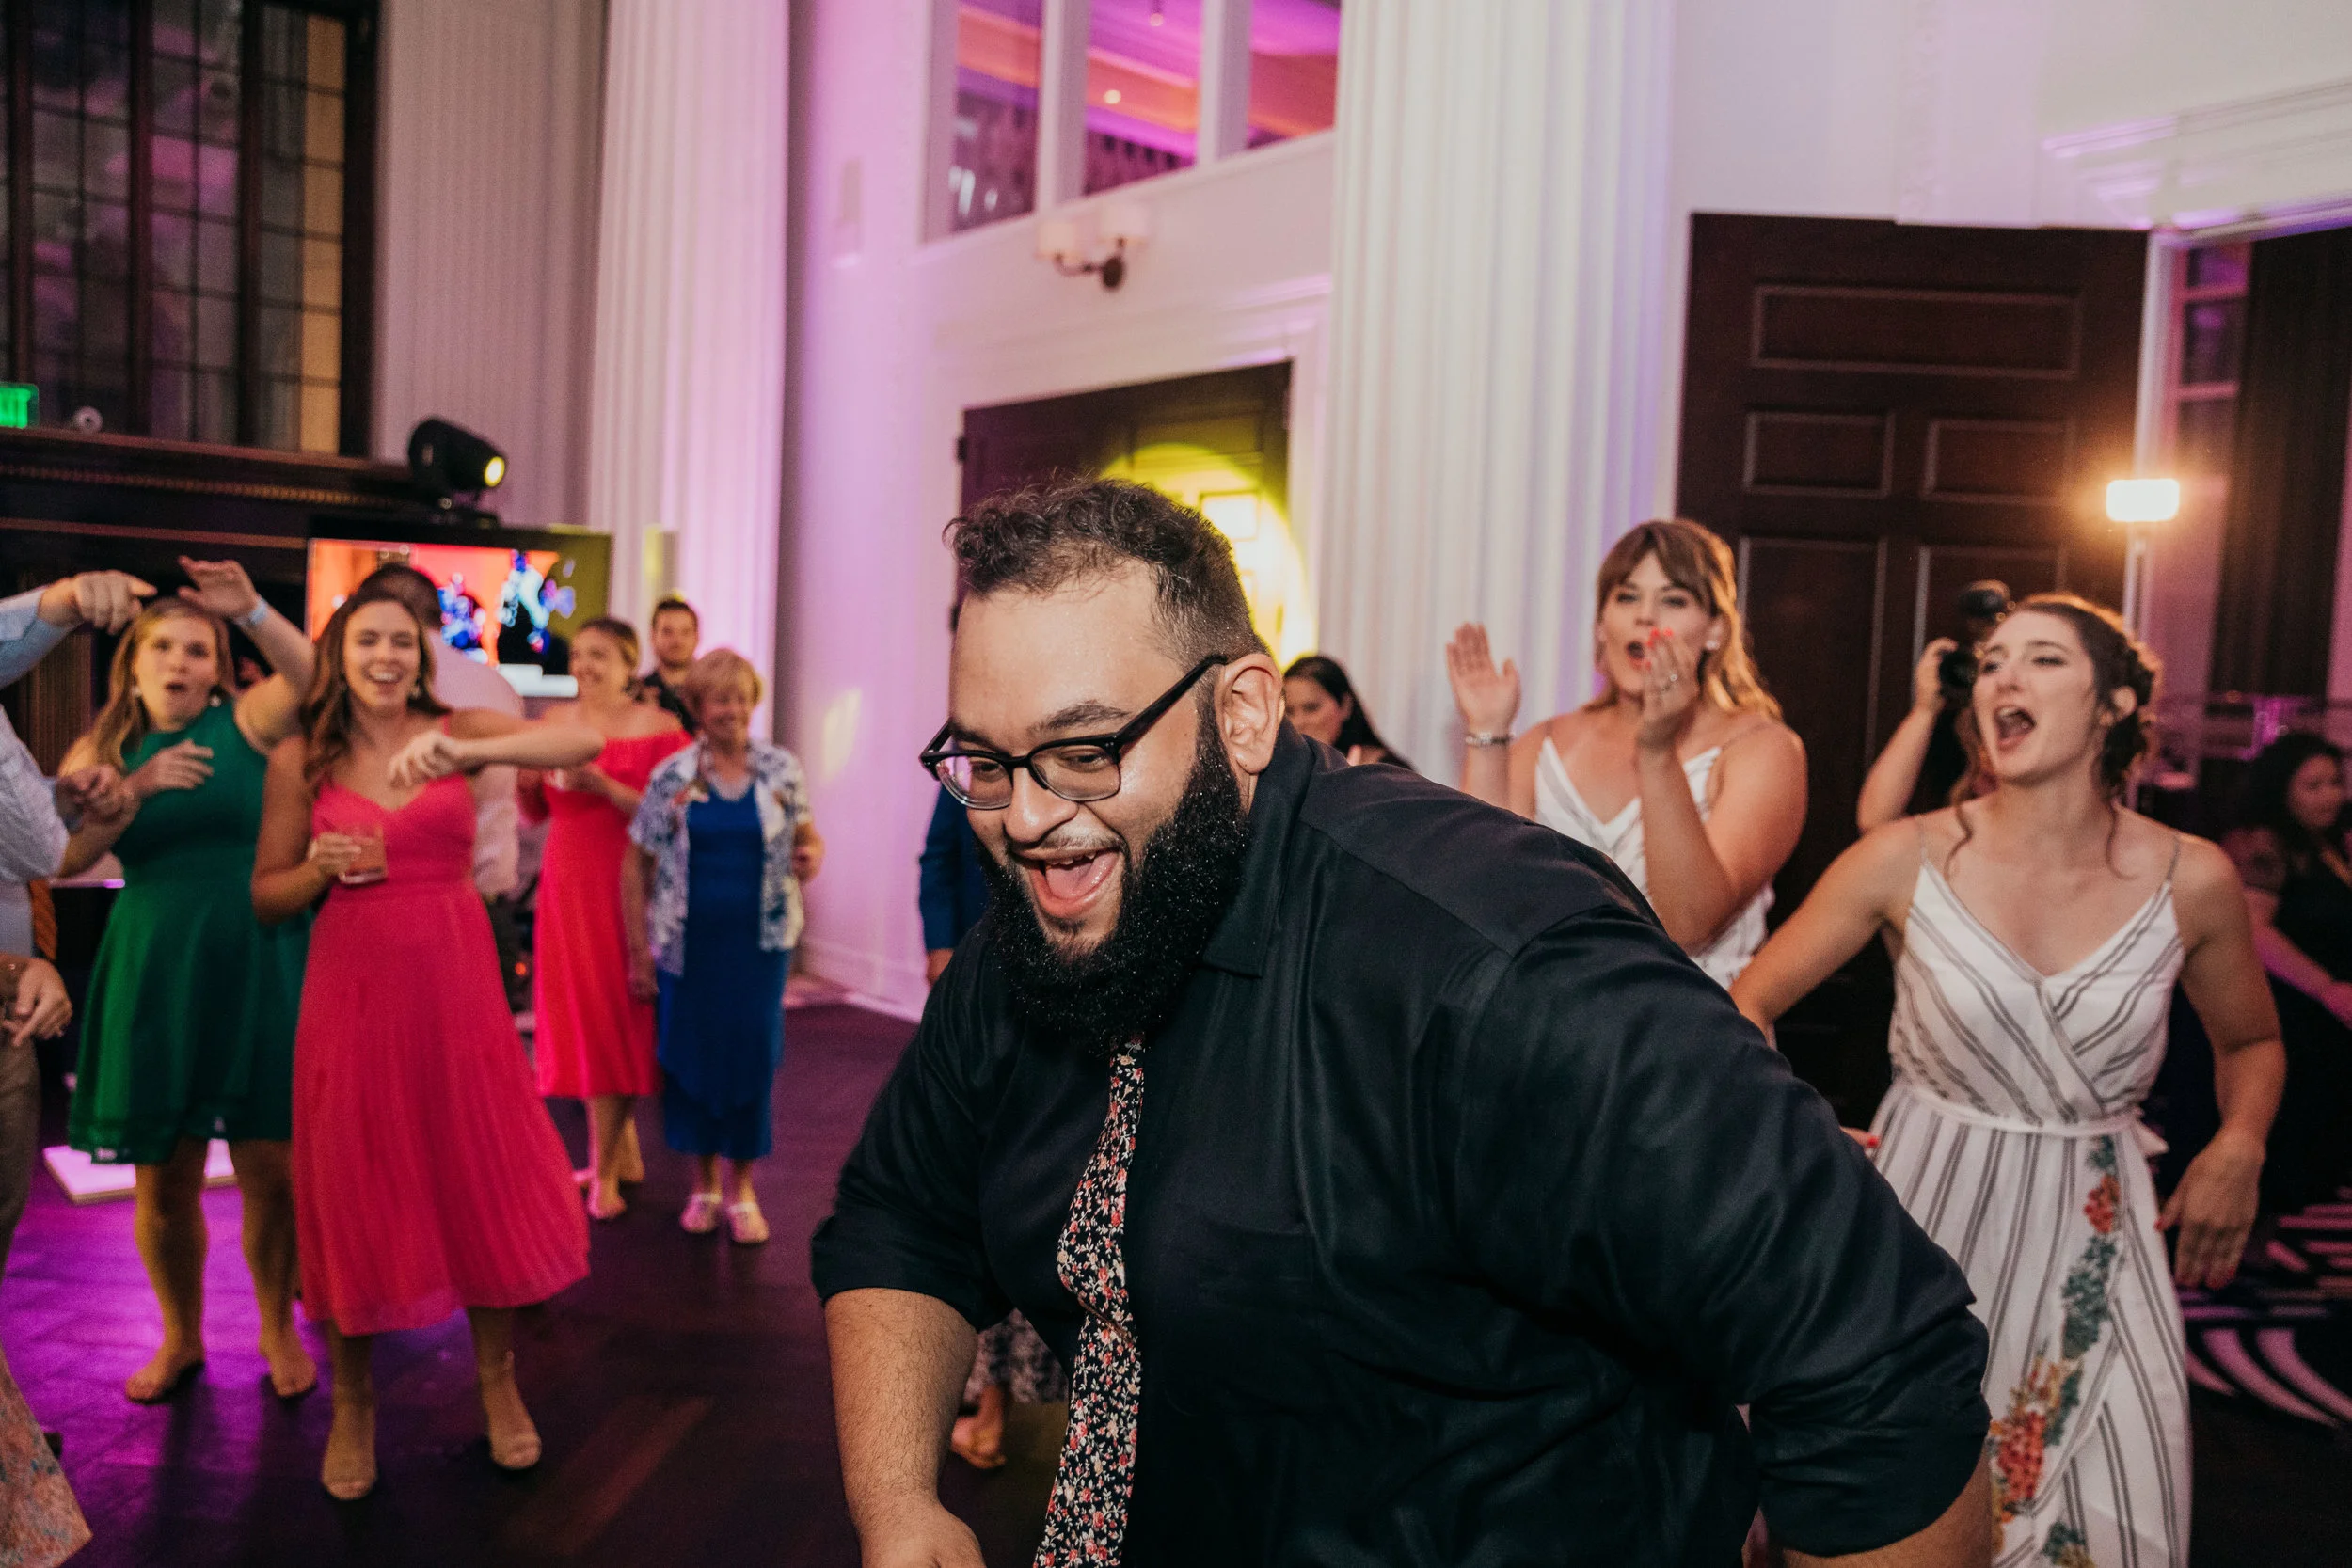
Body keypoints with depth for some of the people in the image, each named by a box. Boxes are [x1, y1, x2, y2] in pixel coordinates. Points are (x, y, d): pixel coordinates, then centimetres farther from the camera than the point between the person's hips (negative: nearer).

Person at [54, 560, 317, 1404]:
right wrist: (133, 790, -18)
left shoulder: (244, 723, 1)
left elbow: (314, 677, -19)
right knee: (164, 1179, 8)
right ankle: (180, 1338, 29)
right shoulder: (100, 753, 8)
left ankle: (278, 1329, 23)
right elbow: (61, 857, -6)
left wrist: (251, 611, -31)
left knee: (268, 1169, 2)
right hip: (153, 974, 2)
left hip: (255, 968, -2)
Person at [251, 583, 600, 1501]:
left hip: (456, 985, 0)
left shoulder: (455, 732, 0)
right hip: (352, 989, 0)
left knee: (488, 1179, 7)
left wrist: (468, 753, -31)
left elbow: (584, 742, -17)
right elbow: (266, 895, 7)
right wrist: (321, 868, -14)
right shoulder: (300, 760, 2)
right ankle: (352, 1403, 27)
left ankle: (497, 1382, 27)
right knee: (352, 1191, 7)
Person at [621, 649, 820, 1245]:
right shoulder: (671, 777, -3)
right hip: (688, 944, 0)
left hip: (760, 942, 0)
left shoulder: (782, 770, 0)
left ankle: (744, 1189, 18)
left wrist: (812, 855, -13)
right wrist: (638, 949, 0)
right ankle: (704, 1183, 26)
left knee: (752, 1058, 1)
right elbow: (635, 865, 2)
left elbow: (807, 836, 12)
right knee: (693, 1057, 6)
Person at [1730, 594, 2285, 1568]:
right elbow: (1749, 1002, -2)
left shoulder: (2191, 880, -4)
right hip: (1925, 1225, -1)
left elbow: (2251, 1042, 14)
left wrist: (2240, 1147, -4)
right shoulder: (1908, 860, -9)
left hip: (2092, 1243, 1)